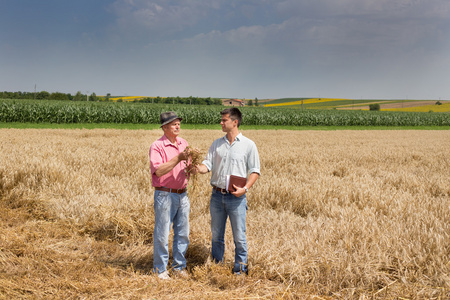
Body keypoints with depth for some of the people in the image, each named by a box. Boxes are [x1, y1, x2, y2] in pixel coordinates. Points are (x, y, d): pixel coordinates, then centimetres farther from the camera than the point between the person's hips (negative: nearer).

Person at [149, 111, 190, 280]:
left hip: (182, 195, 6)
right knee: (162, 234, 1)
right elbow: (158, 171, -22)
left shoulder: (183, 143, 10)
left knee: (183, 234, 11)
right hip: (164, 195, -6)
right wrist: (178, 158, -26)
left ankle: (179, 266, 25)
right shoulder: (157, 146, -10)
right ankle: (160, 269, 14)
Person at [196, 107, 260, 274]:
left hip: (236, 197, -4)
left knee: (239, 236, 1)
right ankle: (216, 266, 27)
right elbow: (208, 164, 5)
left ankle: (240, 269, 15)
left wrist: (245, 188, -16)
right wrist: (199, 168, -18)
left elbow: (255, 171, -1)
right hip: (217, 195, 4)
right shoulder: (217, 144, 10)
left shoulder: (248, 145, -2)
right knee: (216, 235, 13)